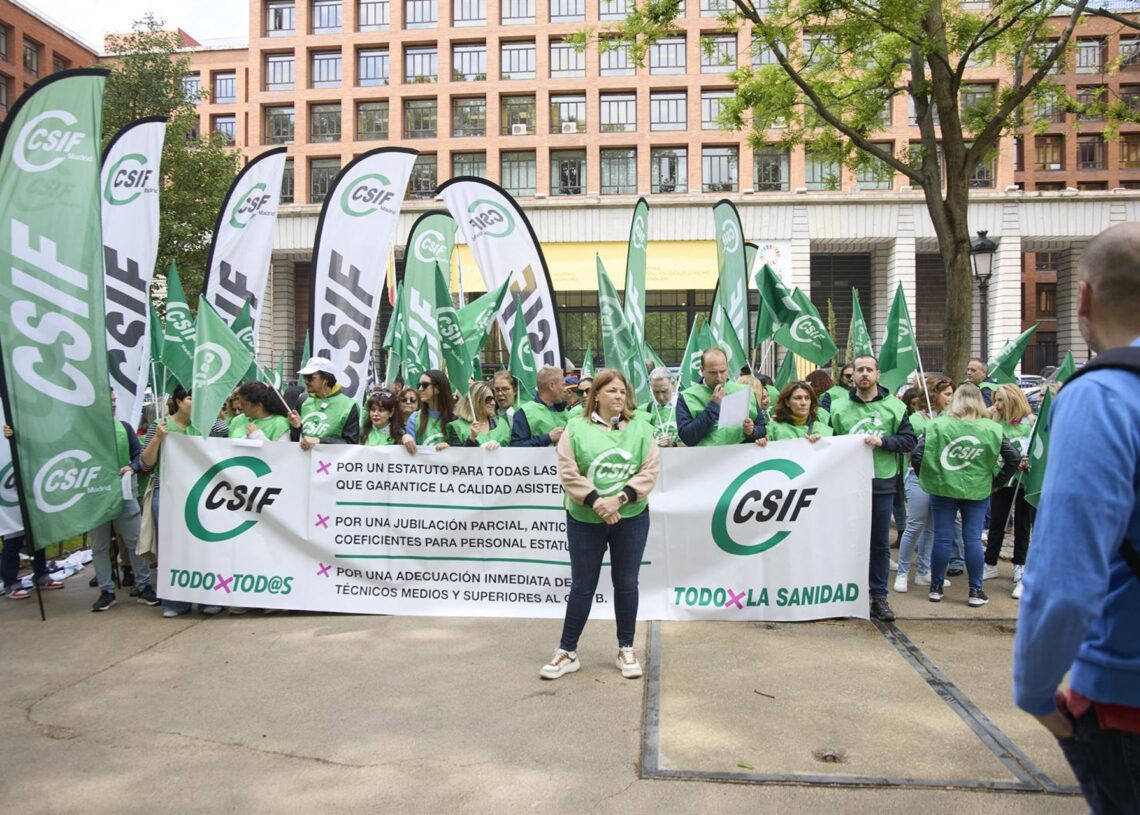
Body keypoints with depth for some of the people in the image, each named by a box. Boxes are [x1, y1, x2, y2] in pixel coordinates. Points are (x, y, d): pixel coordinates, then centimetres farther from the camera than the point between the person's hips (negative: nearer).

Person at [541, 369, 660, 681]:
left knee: (626, 584, 10)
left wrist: (621, 498, -16)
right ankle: (567, 652, 20)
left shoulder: (640, 426, 2)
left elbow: (650, 469, -5)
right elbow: (568, 472, -9)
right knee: (582, 586, 8)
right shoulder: (576, 427, -3)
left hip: (631, 518, 1)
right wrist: (596, 501, -18)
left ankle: (626, 650, 25)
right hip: (584, 519, -1)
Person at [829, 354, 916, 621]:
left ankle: (879, 597, 17)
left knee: (880, 544, 7)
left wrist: (883, 441, -13)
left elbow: (909, 441, 1)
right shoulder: (838, 407, 5)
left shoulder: (894, 406, 4)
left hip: (882, 482, 0)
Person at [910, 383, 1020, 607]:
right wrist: (996, 483, 6)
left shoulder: (938, 425, -9)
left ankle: (936, 588, 15)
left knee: (942, 538, 6)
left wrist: (927, 479, 1)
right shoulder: (991, 429, -3)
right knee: (973, 539, 6)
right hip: (977, 490, 1)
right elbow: (1014, 458, -3)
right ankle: (976, 591, 12)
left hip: (943, 488, -1)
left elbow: (917, 455, -14)